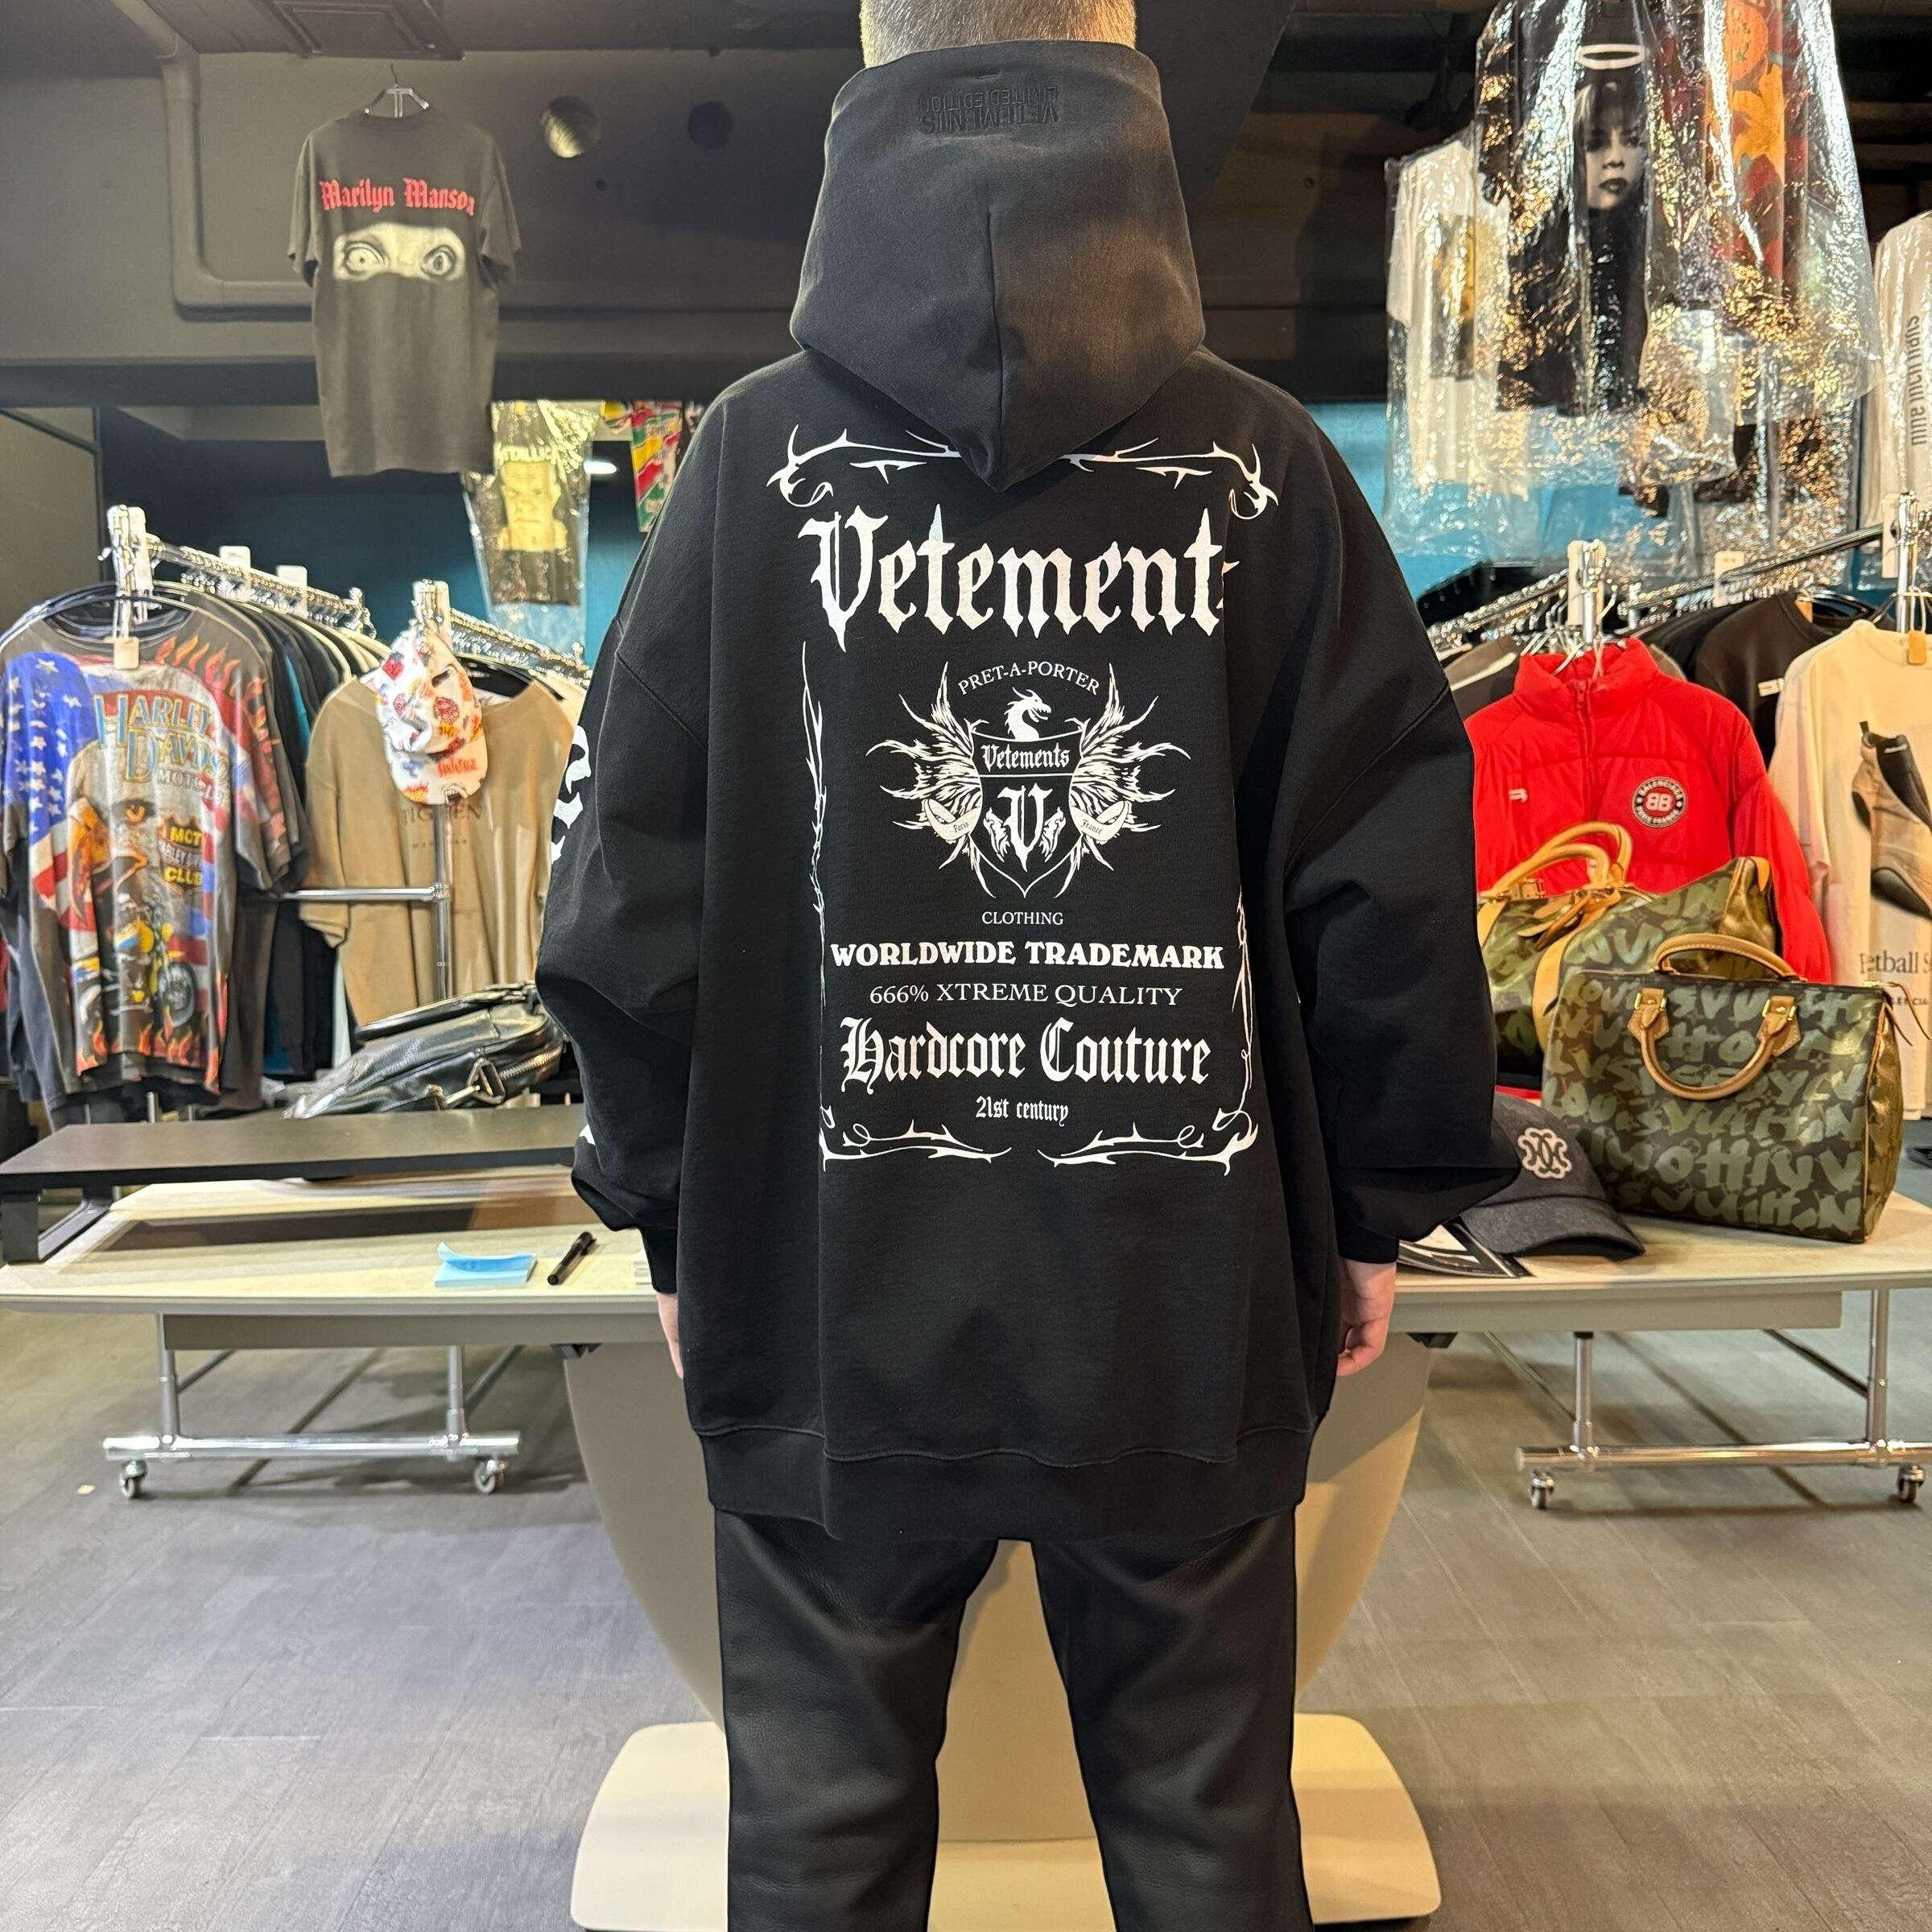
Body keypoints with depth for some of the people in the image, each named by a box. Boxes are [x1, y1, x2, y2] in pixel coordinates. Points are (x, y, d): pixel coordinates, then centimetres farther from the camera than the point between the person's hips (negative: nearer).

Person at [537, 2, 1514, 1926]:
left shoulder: (757, 453, -3)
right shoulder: (1262, 463, -1)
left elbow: (631, 883, -3)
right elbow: (1393, 872, -2)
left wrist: (671, 1211, 8)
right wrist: (1377, 1207, 9)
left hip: (835, 1299, 0)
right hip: (1191, 1302, 1)